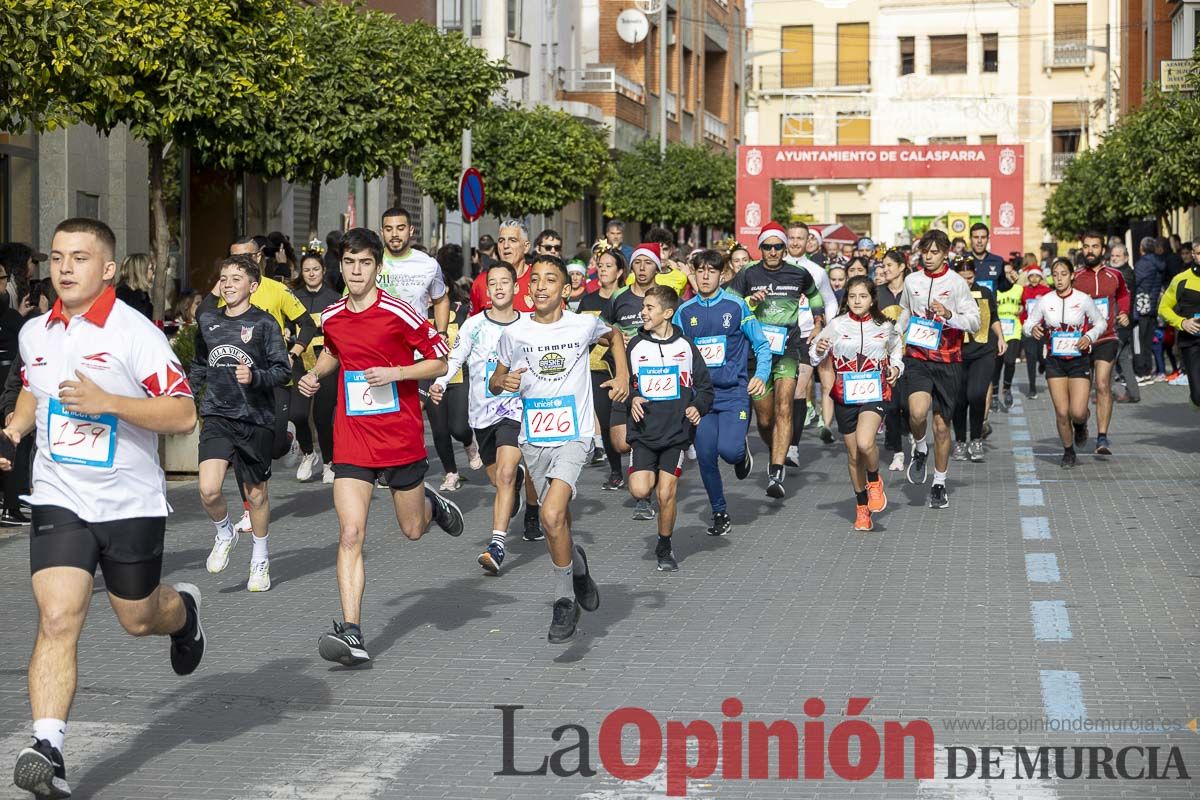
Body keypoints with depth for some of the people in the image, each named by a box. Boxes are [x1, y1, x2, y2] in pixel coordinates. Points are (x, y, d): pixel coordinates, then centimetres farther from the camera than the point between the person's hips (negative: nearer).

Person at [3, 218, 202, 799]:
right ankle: (47, 751, -16)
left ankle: (185, 610, 51)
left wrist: (106, 402, -26)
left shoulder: (136, 332, -14)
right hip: (60, 500, 3)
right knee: (57, 619, -14)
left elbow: (183, 415, -17)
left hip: (130, 503, -3)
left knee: (138, 620, 15)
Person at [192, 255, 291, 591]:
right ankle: (224, 534, 16)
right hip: (217, 416, 2)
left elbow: (283, 371, -7)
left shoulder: (264, 323, -4)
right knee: (208, 490, -15)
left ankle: (260, 558, 30)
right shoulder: (208, 321, 9)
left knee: (255, 493, 9)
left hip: (255, 418, -2)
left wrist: (255, 377, -23)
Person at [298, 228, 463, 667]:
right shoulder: (331, 317, 4)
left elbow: (440, 361, -5)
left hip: (401, 438, -2)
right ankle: (351, 634, -15)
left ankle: (431, 503, 50)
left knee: (413, 529, 13)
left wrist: (396, 372, -18)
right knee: (350, 535, -12)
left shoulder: (399, 312, -11)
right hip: (351, 439, 2)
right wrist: (316, 373, 7)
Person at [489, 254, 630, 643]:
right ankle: (577, 565, 46)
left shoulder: (584, 325, -5)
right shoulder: (514, 333, -2)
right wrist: (504, 383, -13)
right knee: (557, 522, 14)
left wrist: (622, 374, 4)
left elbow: (614, 336, 19)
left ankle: (564, 599, -6)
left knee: (552, 516, -22)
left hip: (574, 436, -3)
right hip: (534, 439, 3)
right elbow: (494, 382, 10)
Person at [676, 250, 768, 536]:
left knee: (729, 450, -20)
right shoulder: (684, 312, 5)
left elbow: (761, 345, 3)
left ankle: (742, 452, 18)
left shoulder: (736, 306, -2)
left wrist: (761, 376, -11)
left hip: (734, 392, -3)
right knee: (705, 456, -1)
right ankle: (720, 513, 16)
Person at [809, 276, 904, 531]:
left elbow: (897, 348, 22)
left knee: (865, 443, -26)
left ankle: (874, 481, 5)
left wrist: (895, 367, 4)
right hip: (845, 396, 2)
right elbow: (815, 355, 2)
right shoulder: (836, 325, -1)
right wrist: (818, 350, -20)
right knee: (853, 454, 9)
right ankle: (861, 506, 27)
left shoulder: (884, 326, 2)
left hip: (875, 393, -2)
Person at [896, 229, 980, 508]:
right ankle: (919, 449, 9)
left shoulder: (956, 283, -4)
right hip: (917, 357, 1)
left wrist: (949, 315, -22)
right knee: (918, 412, -24)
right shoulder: (911, 281, 7)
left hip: (947, 361, -1)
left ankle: (939, 484, 20)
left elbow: (975, 320, -6)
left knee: (941, 425, 5)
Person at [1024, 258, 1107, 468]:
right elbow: (1029, 323, 9)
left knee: (1077, 412, -12)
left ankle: (1081, 424, 26)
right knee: (1061, 412, -3)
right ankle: (1068, 452, 18)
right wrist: (1033, 329, -15)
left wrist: (1089, 337, -11)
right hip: (1055, 362, 1)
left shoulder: (1083, 299, -4)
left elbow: (1101, 322, 8)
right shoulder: (1045, 301, 0)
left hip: (1079, 361, -1)